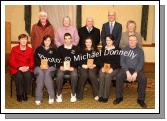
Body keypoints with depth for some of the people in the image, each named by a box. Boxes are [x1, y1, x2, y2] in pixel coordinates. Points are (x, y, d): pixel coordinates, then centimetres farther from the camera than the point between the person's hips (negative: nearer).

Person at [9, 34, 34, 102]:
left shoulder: (30, 50, 12)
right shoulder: (14, 49, 6)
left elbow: (32, 62, 8)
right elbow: (11, 61, 0)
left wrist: (28, 67, -14)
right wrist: (19, 67, -15)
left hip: (27, 69, 1)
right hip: (16, 69, -1)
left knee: (28, 75, -32)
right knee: (19, 76, -33)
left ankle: (25, 94, -14)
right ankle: (19, 95, -16)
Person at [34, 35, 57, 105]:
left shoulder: (53, 50, 17)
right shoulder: (38, 49, 17)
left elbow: (55, 61, 4)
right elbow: (35, 59, 6)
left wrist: (48, 65, -14)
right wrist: (40, 65, -13)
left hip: (50, 67, 0)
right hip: (39, 67, 0)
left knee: (47, 73, -35)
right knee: (41, 74, -34)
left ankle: (51, 96, -35)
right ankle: (38, 98, -37)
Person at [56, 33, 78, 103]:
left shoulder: (75, 48, 10)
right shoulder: (60, 48, 11)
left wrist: (73, 67, -13)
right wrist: (60, 66, -12)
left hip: (72, 67, 0)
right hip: (62, 67, 0)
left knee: (74, 75, -32)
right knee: (59, 75, -31)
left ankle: (73, 94, -17)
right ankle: (59, 94, -17)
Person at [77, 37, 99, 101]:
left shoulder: (95, 50, 16)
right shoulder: (82, 50, 15)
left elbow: (98, 60, 7)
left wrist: (94, 65, -11)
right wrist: (83, 65, -12)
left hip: (93, 66, 0)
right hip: (83, 66, 0)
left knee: (91, 75, -32)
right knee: (84, 75, -32)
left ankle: (96, 94, -21)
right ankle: (79, 94, -20)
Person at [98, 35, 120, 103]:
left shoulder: (117, 49, 3)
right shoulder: (103, 49, 15)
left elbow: (118, 62, -3)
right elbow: (101, 60, 9)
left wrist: (112, 68, -17)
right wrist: (102, 67, -10)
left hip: (114, 68, -3)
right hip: (104, 67, 3)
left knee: (108, 76, -32)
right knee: (101, 75, -29)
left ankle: (106, 96, -24)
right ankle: (100, 95, -23)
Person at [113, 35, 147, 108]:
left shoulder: (140, 51, 11)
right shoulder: (124, 50, 12)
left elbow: (141, 63, 0)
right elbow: (122, 62, 1)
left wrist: (135, 73, -16)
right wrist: (127, 72, -15)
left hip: (137, 69, 0)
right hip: (126, 69, 0)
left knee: (143, 79, -29)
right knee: (119, 76, -30)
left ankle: (141, 99, -13)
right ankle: (119, 97, -14)